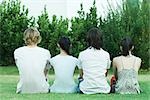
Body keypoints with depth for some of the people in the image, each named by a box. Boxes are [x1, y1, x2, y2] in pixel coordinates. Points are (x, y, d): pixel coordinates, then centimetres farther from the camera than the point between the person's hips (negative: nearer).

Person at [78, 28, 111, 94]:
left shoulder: (82, 54, -1)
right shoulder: (106, 54, 1)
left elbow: (81, 74, 10)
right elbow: (105, 74, 12)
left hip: (86, 90, -1)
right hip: (103, 90, 1)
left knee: (79, 81, 28)